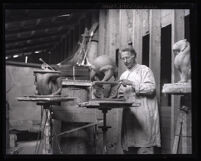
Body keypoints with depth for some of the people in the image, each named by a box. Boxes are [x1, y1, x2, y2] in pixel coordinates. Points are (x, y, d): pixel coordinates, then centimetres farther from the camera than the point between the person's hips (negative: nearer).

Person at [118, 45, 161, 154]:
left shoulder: (144, 70, 1)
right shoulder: (123, 75, 21)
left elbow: (151, 88, -12)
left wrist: (132, 84, -16)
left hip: (143, 115, -6)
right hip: (129, 114, 6)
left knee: (144, 148, -9)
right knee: (128, 147, 4)